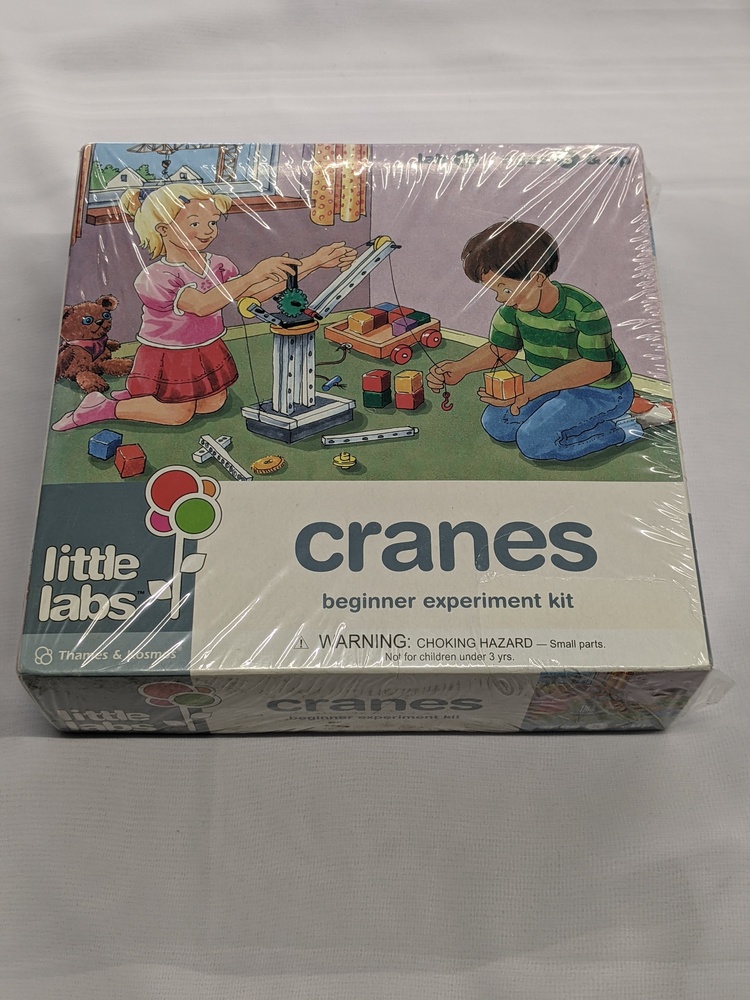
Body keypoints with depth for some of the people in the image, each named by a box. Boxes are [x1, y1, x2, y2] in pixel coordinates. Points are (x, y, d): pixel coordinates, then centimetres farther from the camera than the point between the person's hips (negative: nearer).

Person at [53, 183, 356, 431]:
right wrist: (253, 274, -49)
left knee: (213, 404, 14)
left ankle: (138, 394, 28)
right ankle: (104, 407, 17)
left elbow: (257, 294, -6)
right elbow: (202, 304, -42)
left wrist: (312, 262, -15)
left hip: (208, 353, 7)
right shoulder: (155, 277, -28)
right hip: (169, 359, -7)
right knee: (178, 415, 1)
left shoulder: (218, 266, -5)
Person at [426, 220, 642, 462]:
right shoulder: (514, 306, -12)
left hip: (602, 390, -7)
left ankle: (619, 430, -4)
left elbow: (597, 366, -31)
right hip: (553, 382, 8)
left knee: (534, 442, -21)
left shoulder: (585, 309, -32)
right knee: (495, 425, 1)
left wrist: (533, 389, -37)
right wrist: (460, 368, -22)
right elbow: (500, 349, -1)